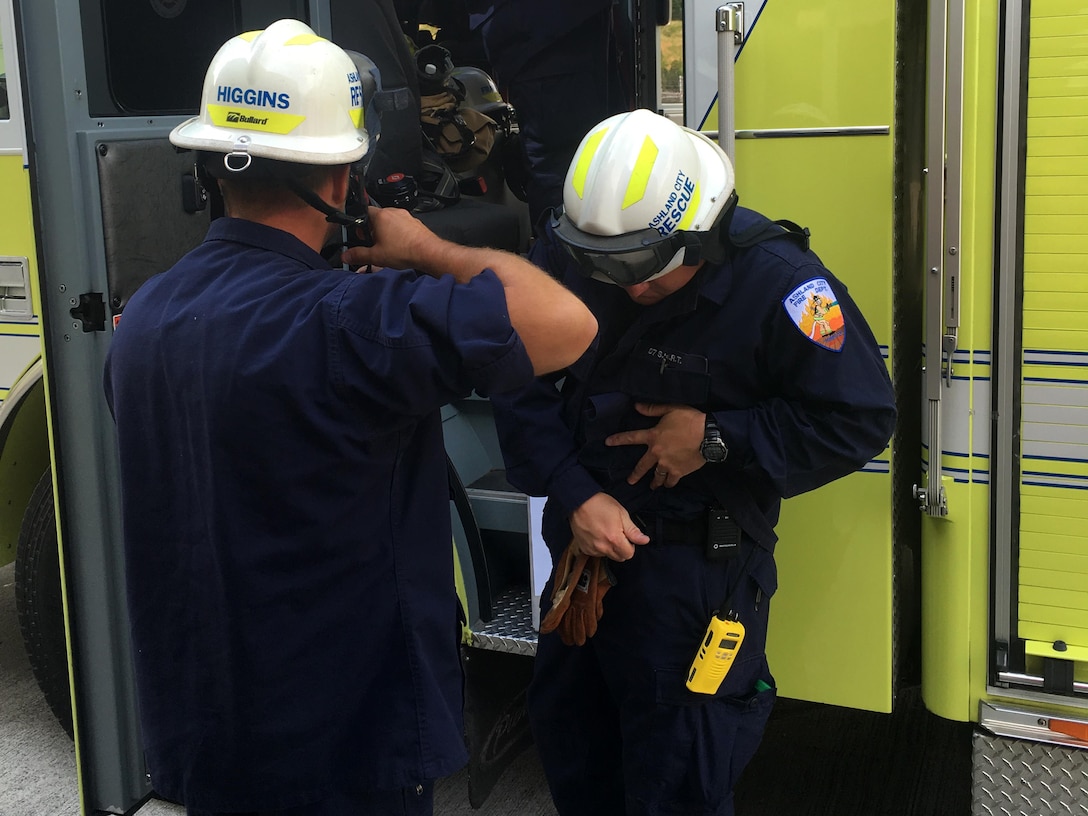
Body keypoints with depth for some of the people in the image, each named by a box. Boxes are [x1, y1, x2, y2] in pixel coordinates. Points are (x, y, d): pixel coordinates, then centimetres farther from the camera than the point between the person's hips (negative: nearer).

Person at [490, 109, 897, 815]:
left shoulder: (776, 281, -21)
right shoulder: (565, 256, -10)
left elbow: (858, 419, -17)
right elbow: (523, 390, -6)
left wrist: (716, 439, -21)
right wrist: (575, 496, -18)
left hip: (701, 564, -5)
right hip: (584, 538, 5)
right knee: (565, 729, 24)